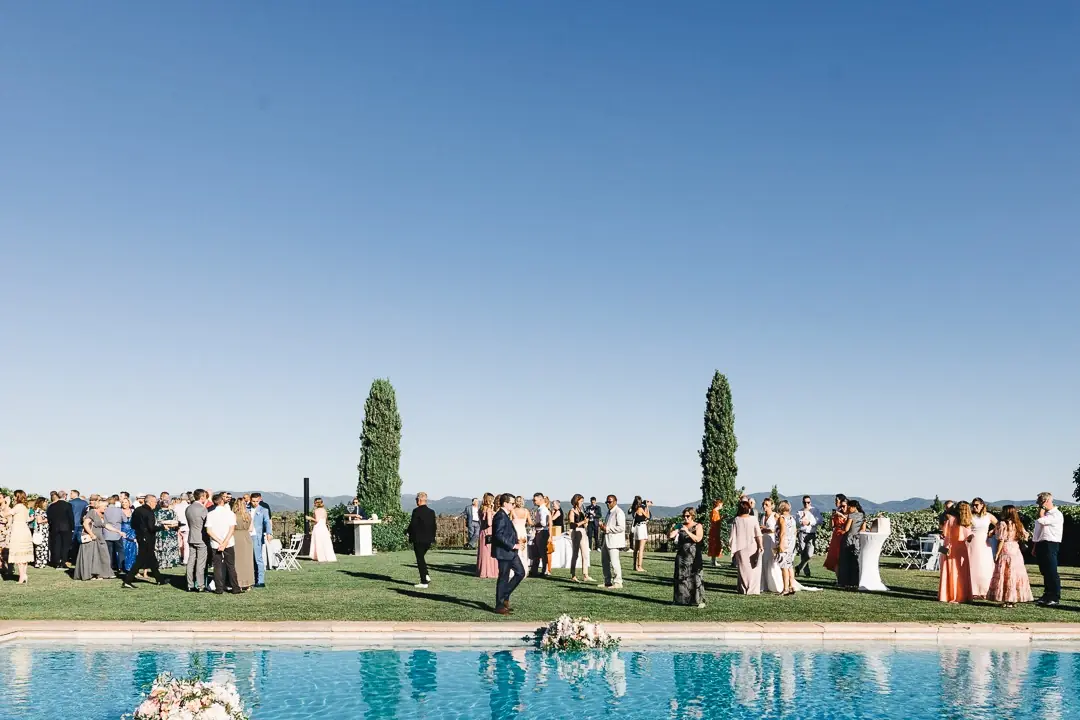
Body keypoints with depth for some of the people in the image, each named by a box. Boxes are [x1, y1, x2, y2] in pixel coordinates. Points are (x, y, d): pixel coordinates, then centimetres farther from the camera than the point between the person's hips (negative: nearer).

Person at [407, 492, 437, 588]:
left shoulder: (416, 511, -13)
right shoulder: (431, 512, 6)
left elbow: (412, 525, -14)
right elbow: (434, 526, 9)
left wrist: (410, 537, 2)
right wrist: (432, 538, 16)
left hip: (418, 540, -6)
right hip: (428, 540, 6)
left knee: (420, 559, 1)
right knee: (421, 558, 22)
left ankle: (424, 582, 1)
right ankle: (426, 576, 13)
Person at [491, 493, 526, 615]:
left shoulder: (505, 515, 14)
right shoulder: (500, 516, -18)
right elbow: (498, 535, -25)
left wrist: (516, 540, 9)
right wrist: (513, 545, -23)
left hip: (510, 552, 10)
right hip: (504, 552, -10)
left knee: (520, 573, 12)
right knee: (503, 578, -1)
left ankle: (505, 596, 20)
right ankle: (499, 606, 8)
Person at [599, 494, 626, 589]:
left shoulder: (618, 512, -12)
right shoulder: (609, 512, 20)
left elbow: (621, 527, -21)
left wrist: (607, 529, -19)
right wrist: (603, 526, 10)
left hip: (614, 541, -10)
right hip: (607, 540, 10)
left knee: (614, 561, -10)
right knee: (605, 560, 13)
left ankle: (618, 583, -4)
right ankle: (608, 582, 22)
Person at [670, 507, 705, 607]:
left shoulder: (698, 526, -1)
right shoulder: (680, 526, 11)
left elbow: (698, 539, -17)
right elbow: (670, 536, 4)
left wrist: (687, 531, -25)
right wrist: (674, 529, -14)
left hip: (693, 556, -5)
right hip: (681, 555, 5)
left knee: (695, 577, -9)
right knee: (681, 577, 7)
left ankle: (699, 600, -7)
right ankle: (681, 599, 17)